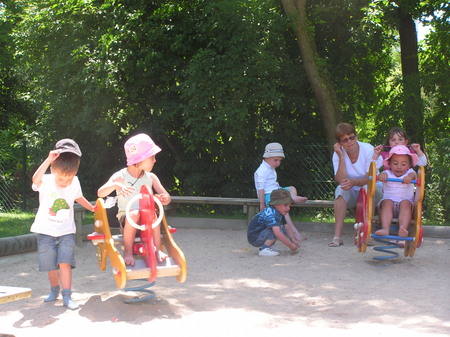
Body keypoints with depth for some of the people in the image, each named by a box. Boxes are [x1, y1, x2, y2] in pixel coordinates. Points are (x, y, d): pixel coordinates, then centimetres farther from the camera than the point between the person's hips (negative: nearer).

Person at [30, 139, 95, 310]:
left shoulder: (75, 183, -3)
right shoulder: (46, 182, -14)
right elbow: (36, 179, -39)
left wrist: (92, 208, 28)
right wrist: (49, 160, -48)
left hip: (66, 231, 1)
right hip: (46, 232, -1)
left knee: (65, 263, -13)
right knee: (51, 266, 7)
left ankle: (67, 296, -9)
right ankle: (54, 290, 32)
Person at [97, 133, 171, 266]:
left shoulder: (151, 177, 4)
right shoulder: (121, 177, -7)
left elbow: (166, 196, 1)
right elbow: (100, 193, -15)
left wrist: (165, 198, -25)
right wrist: (115, 185, -35)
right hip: (125, 218, -2)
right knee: (134, 214, -37)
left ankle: (157, 250, -19)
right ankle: (127, 251, -23)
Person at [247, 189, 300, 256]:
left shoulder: (279, 213, 4)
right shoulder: (271, 214, -28)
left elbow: (286, 227, 10)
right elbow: (277, 233, -38)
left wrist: (293, 240, -4)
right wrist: (290, 245, -32)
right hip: (254, 238, -10)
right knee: (277, 228, -25)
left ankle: (269, 246, 7)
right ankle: (264, 250, -19)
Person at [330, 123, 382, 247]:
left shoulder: (368, 150, -16)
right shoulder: (338, 154, -10)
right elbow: (341, 180, -22)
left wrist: (354, 182, -40)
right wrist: (341, 156, -26)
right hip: (352, 194, 1)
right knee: (341, 189, -30)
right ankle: (337, 236, -35)